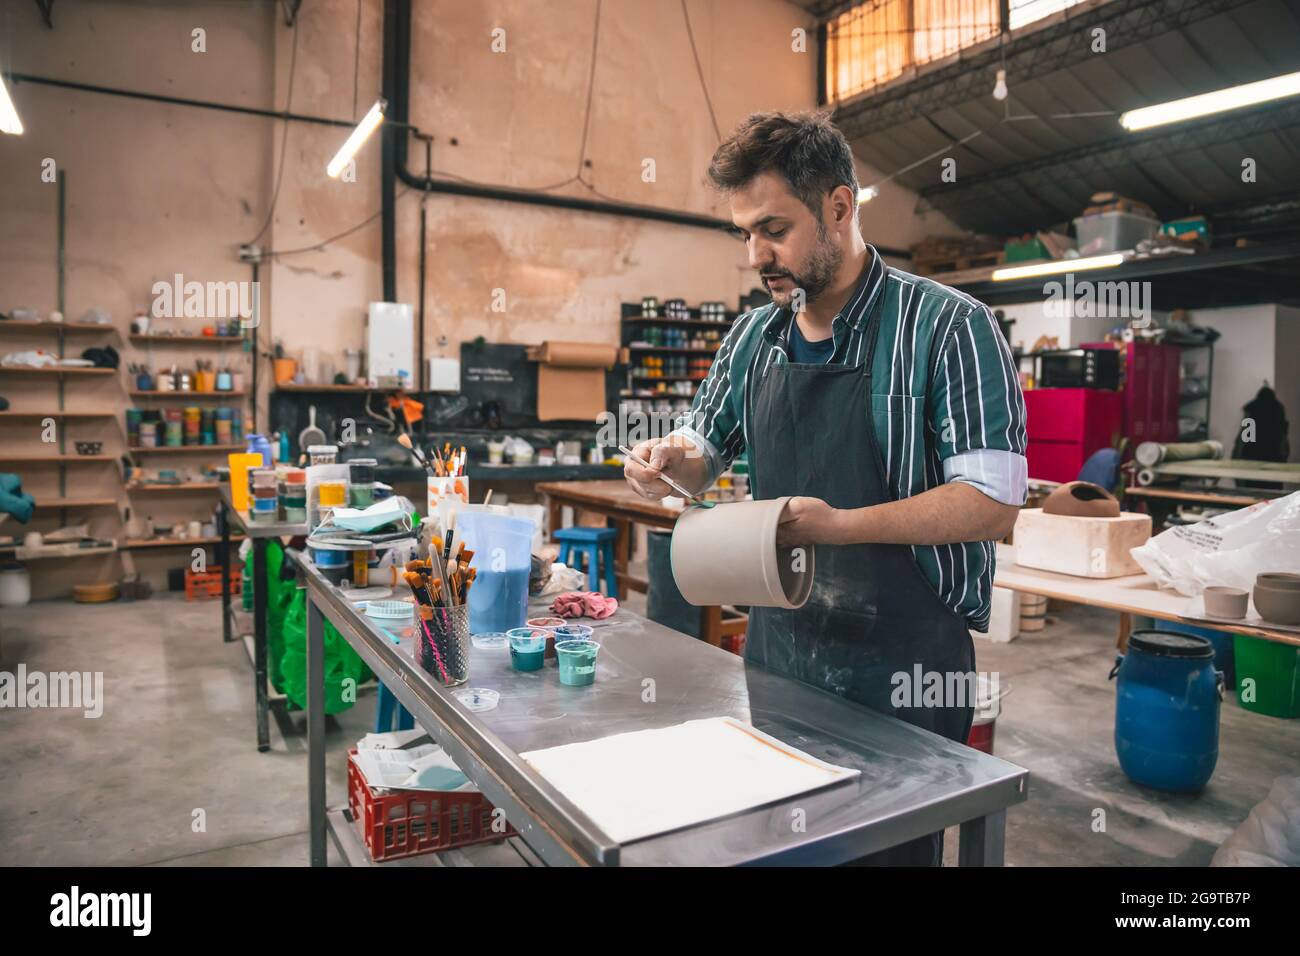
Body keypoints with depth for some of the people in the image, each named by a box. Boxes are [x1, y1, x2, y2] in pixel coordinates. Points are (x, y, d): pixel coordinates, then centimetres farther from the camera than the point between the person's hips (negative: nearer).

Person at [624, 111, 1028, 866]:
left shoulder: (948, 325, -13)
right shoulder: (754, 337, 4)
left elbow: (995, 502, -17)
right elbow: (705, 456, 15)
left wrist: (840, 525, -29)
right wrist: (674, 458, -8)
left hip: (905, 669, -5)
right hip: (776, 650, 5)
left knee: (889, 846, 13)